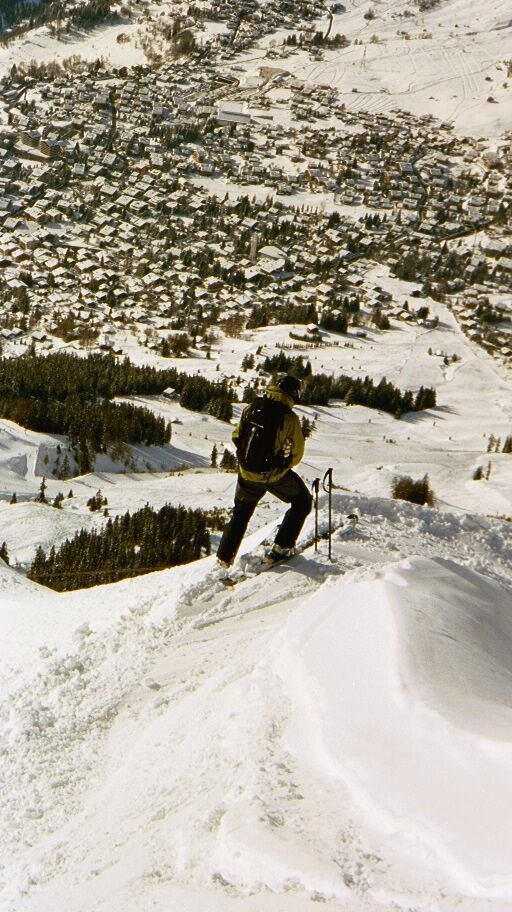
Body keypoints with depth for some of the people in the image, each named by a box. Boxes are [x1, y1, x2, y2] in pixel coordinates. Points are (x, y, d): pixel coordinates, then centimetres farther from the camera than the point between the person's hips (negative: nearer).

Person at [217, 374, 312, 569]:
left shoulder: (250, 409, -3)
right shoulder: (289, 418, -13)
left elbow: (236, 437, 8)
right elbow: (297, 453, -5)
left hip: (247, 474, 4)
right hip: (276, 475, -4)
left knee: (241, 512, 25)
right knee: (302, 502, 20)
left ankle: (225, 557, 23)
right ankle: (282, 546, 12)